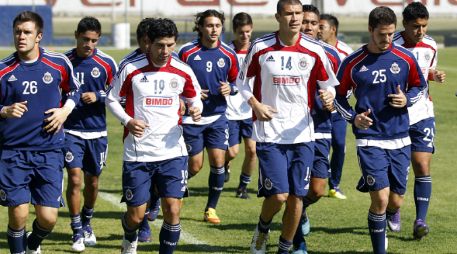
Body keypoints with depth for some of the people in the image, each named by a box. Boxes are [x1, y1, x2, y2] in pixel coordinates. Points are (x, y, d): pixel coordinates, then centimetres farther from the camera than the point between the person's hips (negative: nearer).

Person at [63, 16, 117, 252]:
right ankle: (78, 233, -3)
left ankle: (86, 223, 36)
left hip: (97, 131, 2)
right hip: (71, 130, -1)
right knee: (75, 178, -12)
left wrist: (98, 96, -14)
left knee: (92, 181, 12)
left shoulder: (107, 63, -3)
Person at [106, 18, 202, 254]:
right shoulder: (131, 69, -7)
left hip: (172, 152, 2)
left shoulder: (183, 72, 0)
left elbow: (194, 99, 15)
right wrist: (128, 121, -13)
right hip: (137, 153, -1)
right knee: (136, 214, 3)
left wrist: (196, 110, -9)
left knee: (173, 210, -8)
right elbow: (111, 99, 4)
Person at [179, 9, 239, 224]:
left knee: (218, 161, -6)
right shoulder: (187, 52, -8)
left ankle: (211, 208, 8)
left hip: (217, 117, 3)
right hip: (191, 118, -3)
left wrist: (229, 89, -10)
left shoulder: (228, 55, 0)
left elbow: (235, 82, 13)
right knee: (194, 166, -1)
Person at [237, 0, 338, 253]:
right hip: (269, 134, -2)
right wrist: (255, 105, -6)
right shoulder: (260, 47, -3)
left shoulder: (314, 50, -1)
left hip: (302, 135, 2)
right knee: (278, 195, -11)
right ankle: (262, 229, 22)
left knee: (296, 196, 2)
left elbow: (328, 84, 9)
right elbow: (243, 80, 10)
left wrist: (329, 97, -14)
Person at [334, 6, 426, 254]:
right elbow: (338, 95, 8)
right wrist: (353, 117, -9)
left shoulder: (406, 58, 0)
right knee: (380, 200, -14)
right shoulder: (353, 63, -5)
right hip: (369, 139, -3)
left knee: (395, 202, 6)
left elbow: (419, 86, 14)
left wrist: (407, 99, -7)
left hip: (400, 139, 3)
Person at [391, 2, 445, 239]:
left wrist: (436, 75, -1)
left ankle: (421, 220, -7)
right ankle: (393, 210, 30)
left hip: (421, 114, 3)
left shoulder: (430, 46, 2)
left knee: (422, 168, -7)